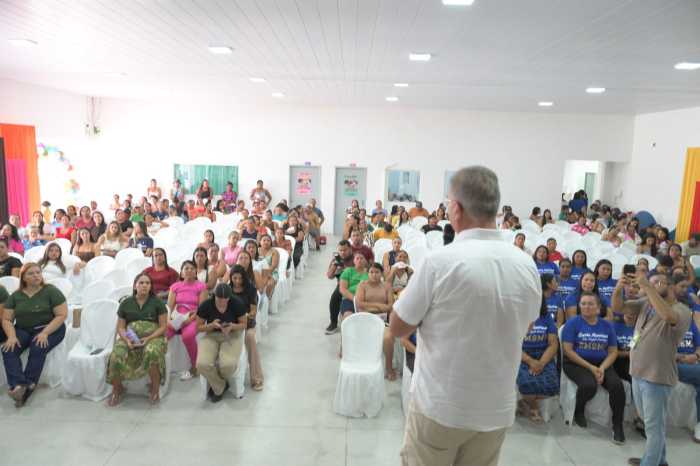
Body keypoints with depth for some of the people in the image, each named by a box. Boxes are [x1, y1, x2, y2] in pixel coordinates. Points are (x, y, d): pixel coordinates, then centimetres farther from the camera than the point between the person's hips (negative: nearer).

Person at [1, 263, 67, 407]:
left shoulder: (51, 291, -7)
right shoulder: (15, 296, 6)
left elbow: (62, 315, -11)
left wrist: (45, 333, -22)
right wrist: (12, 336, -14)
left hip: (50, 329, -4)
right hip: (23, 330, 4)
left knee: (37, 349, -31)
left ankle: (27, 388, -24)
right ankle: (18, 386, -35)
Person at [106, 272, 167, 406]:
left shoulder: (157, 302, 5)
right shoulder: (126, 303, 13)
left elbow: (163, 326, 1)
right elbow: (120, 327, 11)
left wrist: (148, 339, -14)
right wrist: (126, 340, -10)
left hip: (153, 336, -2)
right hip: (130, 338, 3)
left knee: (152, 353, -37)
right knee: (116, 357, -27)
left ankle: (155, 389, -14)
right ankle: (116, 390, 1)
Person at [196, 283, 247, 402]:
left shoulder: (237, 304, -14)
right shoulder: (205, 305, -13)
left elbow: (244, 324, -1)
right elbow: (198, 327, -1)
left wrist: (232, 326, -22)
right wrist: (212, 325, -21)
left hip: (232, 336, -1)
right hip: (211, 336, 1)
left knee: (228, 365, -30)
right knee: (202, 364, -28)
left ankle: (216, 384, 9)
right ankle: (220, 387, 4)